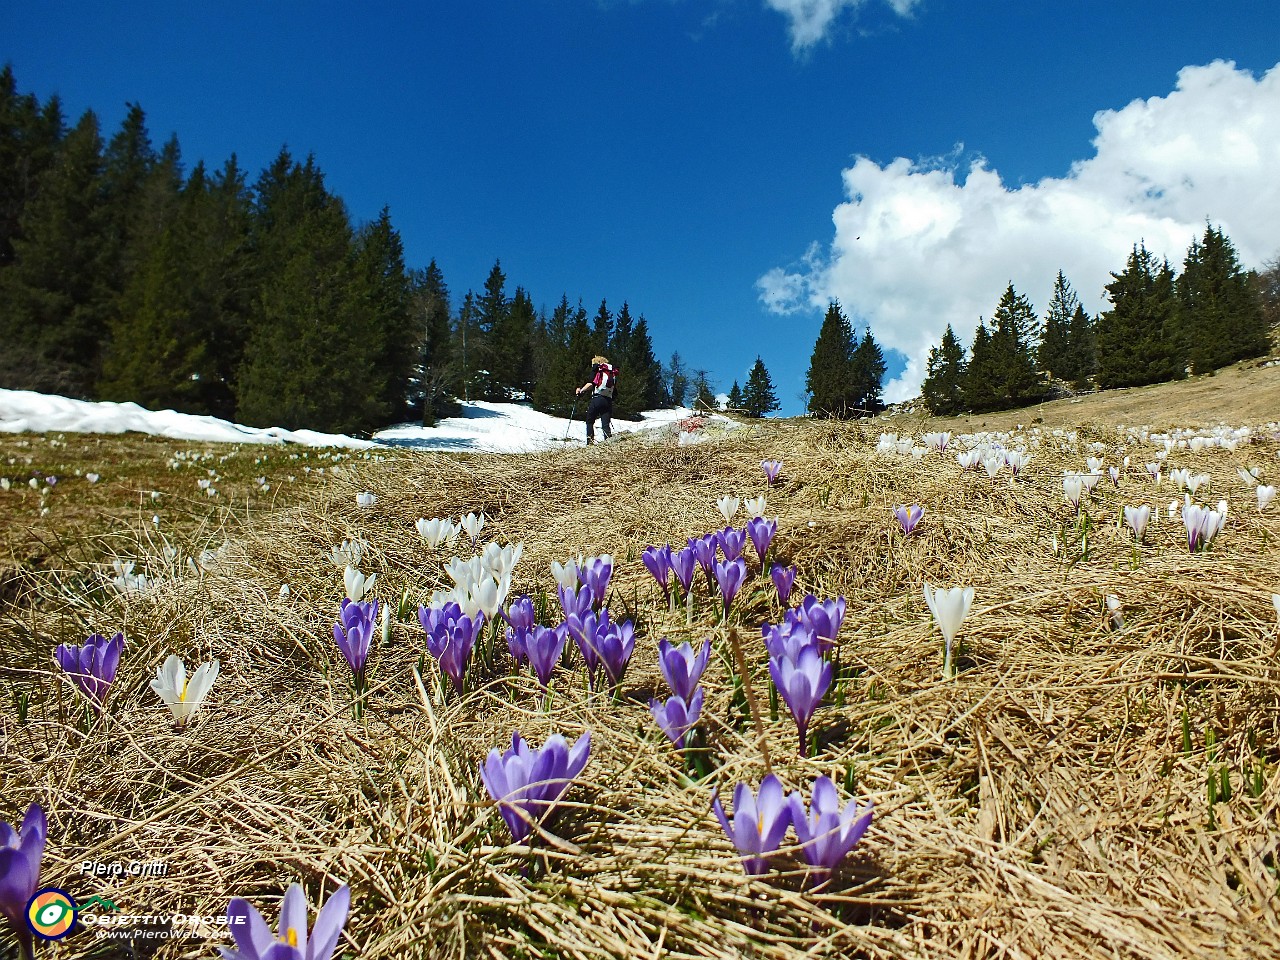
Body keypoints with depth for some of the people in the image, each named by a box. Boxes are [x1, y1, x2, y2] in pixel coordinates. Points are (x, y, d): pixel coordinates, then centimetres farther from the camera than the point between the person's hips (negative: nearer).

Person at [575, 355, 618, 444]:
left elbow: (591, 383, -10)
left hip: (597, 398, -4)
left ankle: (590, 440, -3)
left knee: (590, 421, 9)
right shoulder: (613, 372, 19)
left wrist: (581, 391, -1)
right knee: (606, 423, 3)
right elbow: (614, 387, 16)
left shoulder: (597, 369, 4)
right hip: (608, 400, 4)